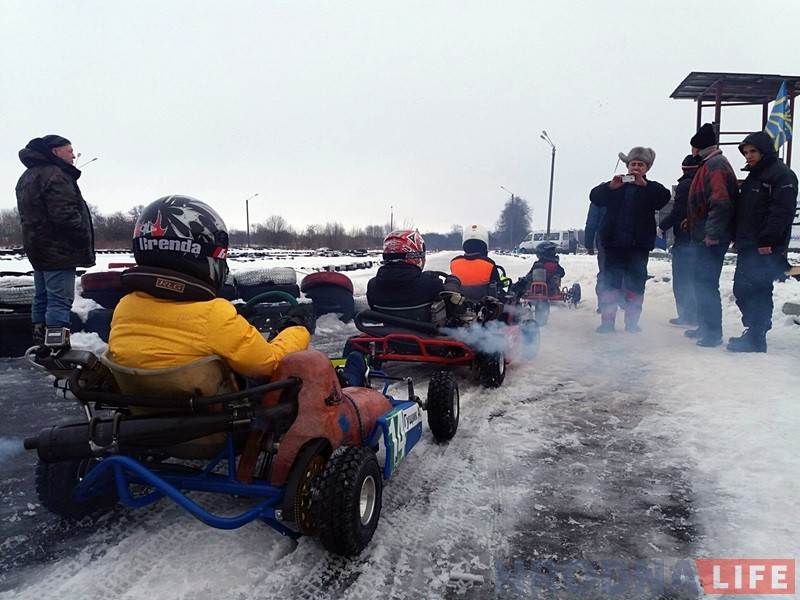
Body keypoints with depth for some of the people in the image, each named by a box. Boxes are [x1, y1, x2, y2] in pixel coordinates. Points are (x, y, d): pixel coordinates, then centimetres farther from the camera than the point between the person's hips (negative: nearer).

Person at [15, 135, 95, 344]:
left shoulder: (27, 177, 17)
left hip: (37, 249, 10)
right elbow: (66, 215, -24)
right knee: (60, 301, -9)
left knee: (41, 298, 16)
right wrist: (85, 240, -14)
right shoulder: (55, 176, -16)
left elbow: (27, 215, 20)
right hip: (58, 250, -10)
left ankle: (40, 343, 25)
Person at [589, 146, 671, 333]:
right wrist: (610, 186, -20)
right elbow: (594, 197, -3)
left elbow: (664, 198, -11)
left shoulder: (651, 189, 11)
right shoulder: (614, 186, 13)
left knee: (636, 284, 3)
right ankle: (607, 322, 2)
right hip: (614, 242, 0)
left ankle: (632, 322, 11)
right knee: (610, 283, -2)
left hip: (639, 245, 0)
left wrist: (644, 184, -23)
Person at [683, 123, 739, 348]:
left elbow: (720, 201, -24)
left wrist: (712, 233, -25)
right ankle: (705, 327, 26)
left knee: (706, 285, -7)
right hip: (704, 236, 10)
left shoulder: (714, 165, -13)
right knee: (702, 283, 16)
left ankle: (713, 332, 0)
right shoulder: (710, 164, 18)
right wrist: (692, 221, 20)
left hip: (710, 239, -10)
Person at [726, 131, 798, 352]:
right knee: (742, 290, 12)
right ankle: (754, 330, 24)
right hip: (747, 246, 10)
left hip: (765, 249, -10)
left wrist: (768, 240, -23)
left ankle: (755, 339, -1)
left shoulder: (782, 175, -9)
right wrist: (737, 237, 17)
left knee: (757, 292, -8)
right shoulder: (754, 176, 20)